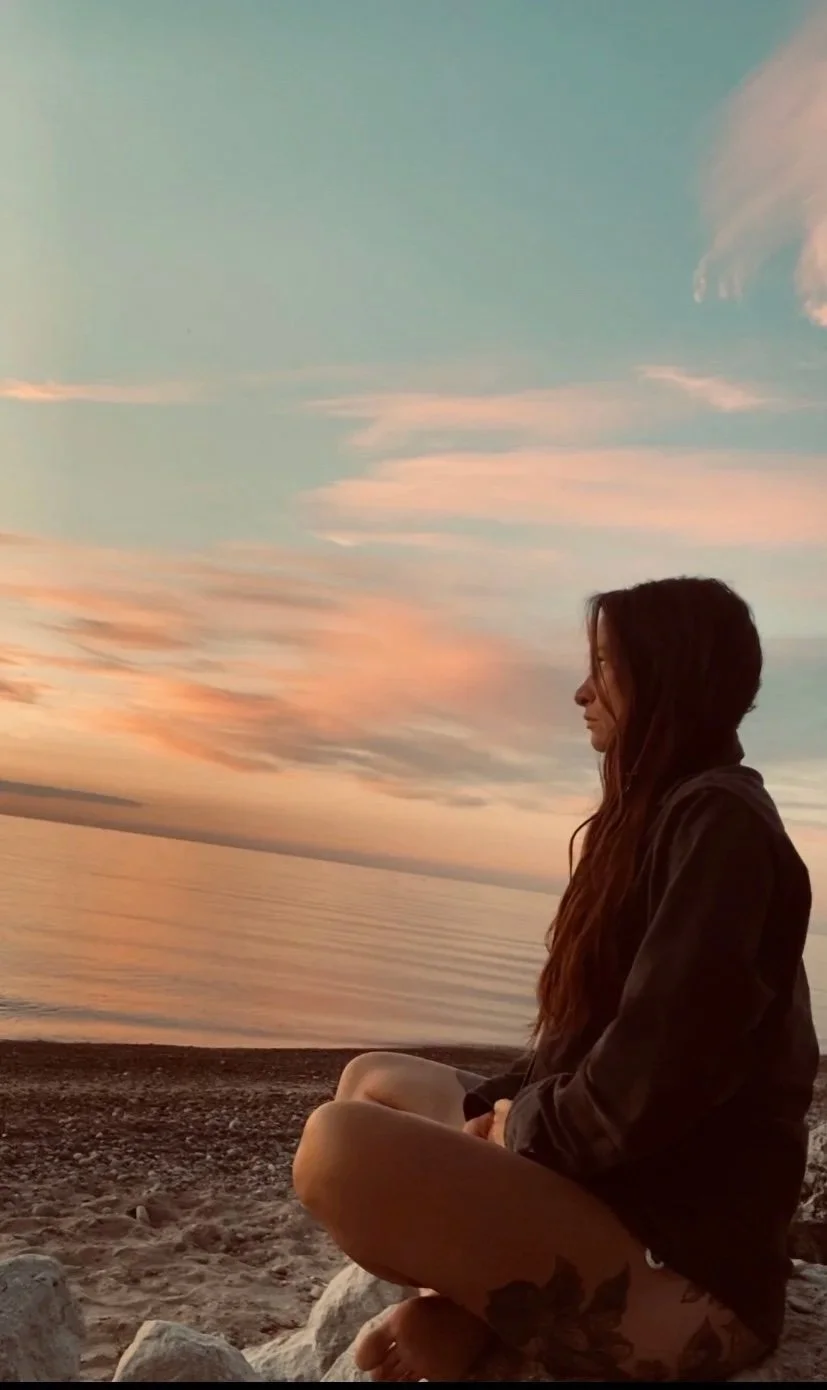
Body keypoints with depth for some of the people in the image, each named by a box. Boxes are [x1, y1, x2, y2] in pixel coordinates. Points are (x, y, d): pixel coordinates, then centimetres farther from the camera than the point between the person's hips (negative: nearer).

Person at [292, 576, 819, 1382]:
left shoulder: (720, 824, -16)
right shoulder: (667, 812, 14)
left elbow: (647, 1089, -24)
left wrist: (520, 1125, -6)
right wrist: (498, 1107, 5)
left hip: (680, 1259, -10)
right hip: (613, 1183, 11)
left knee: (341, 1145, -30)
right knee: (376, 1079, 21)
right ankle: (461, 1308, 0)